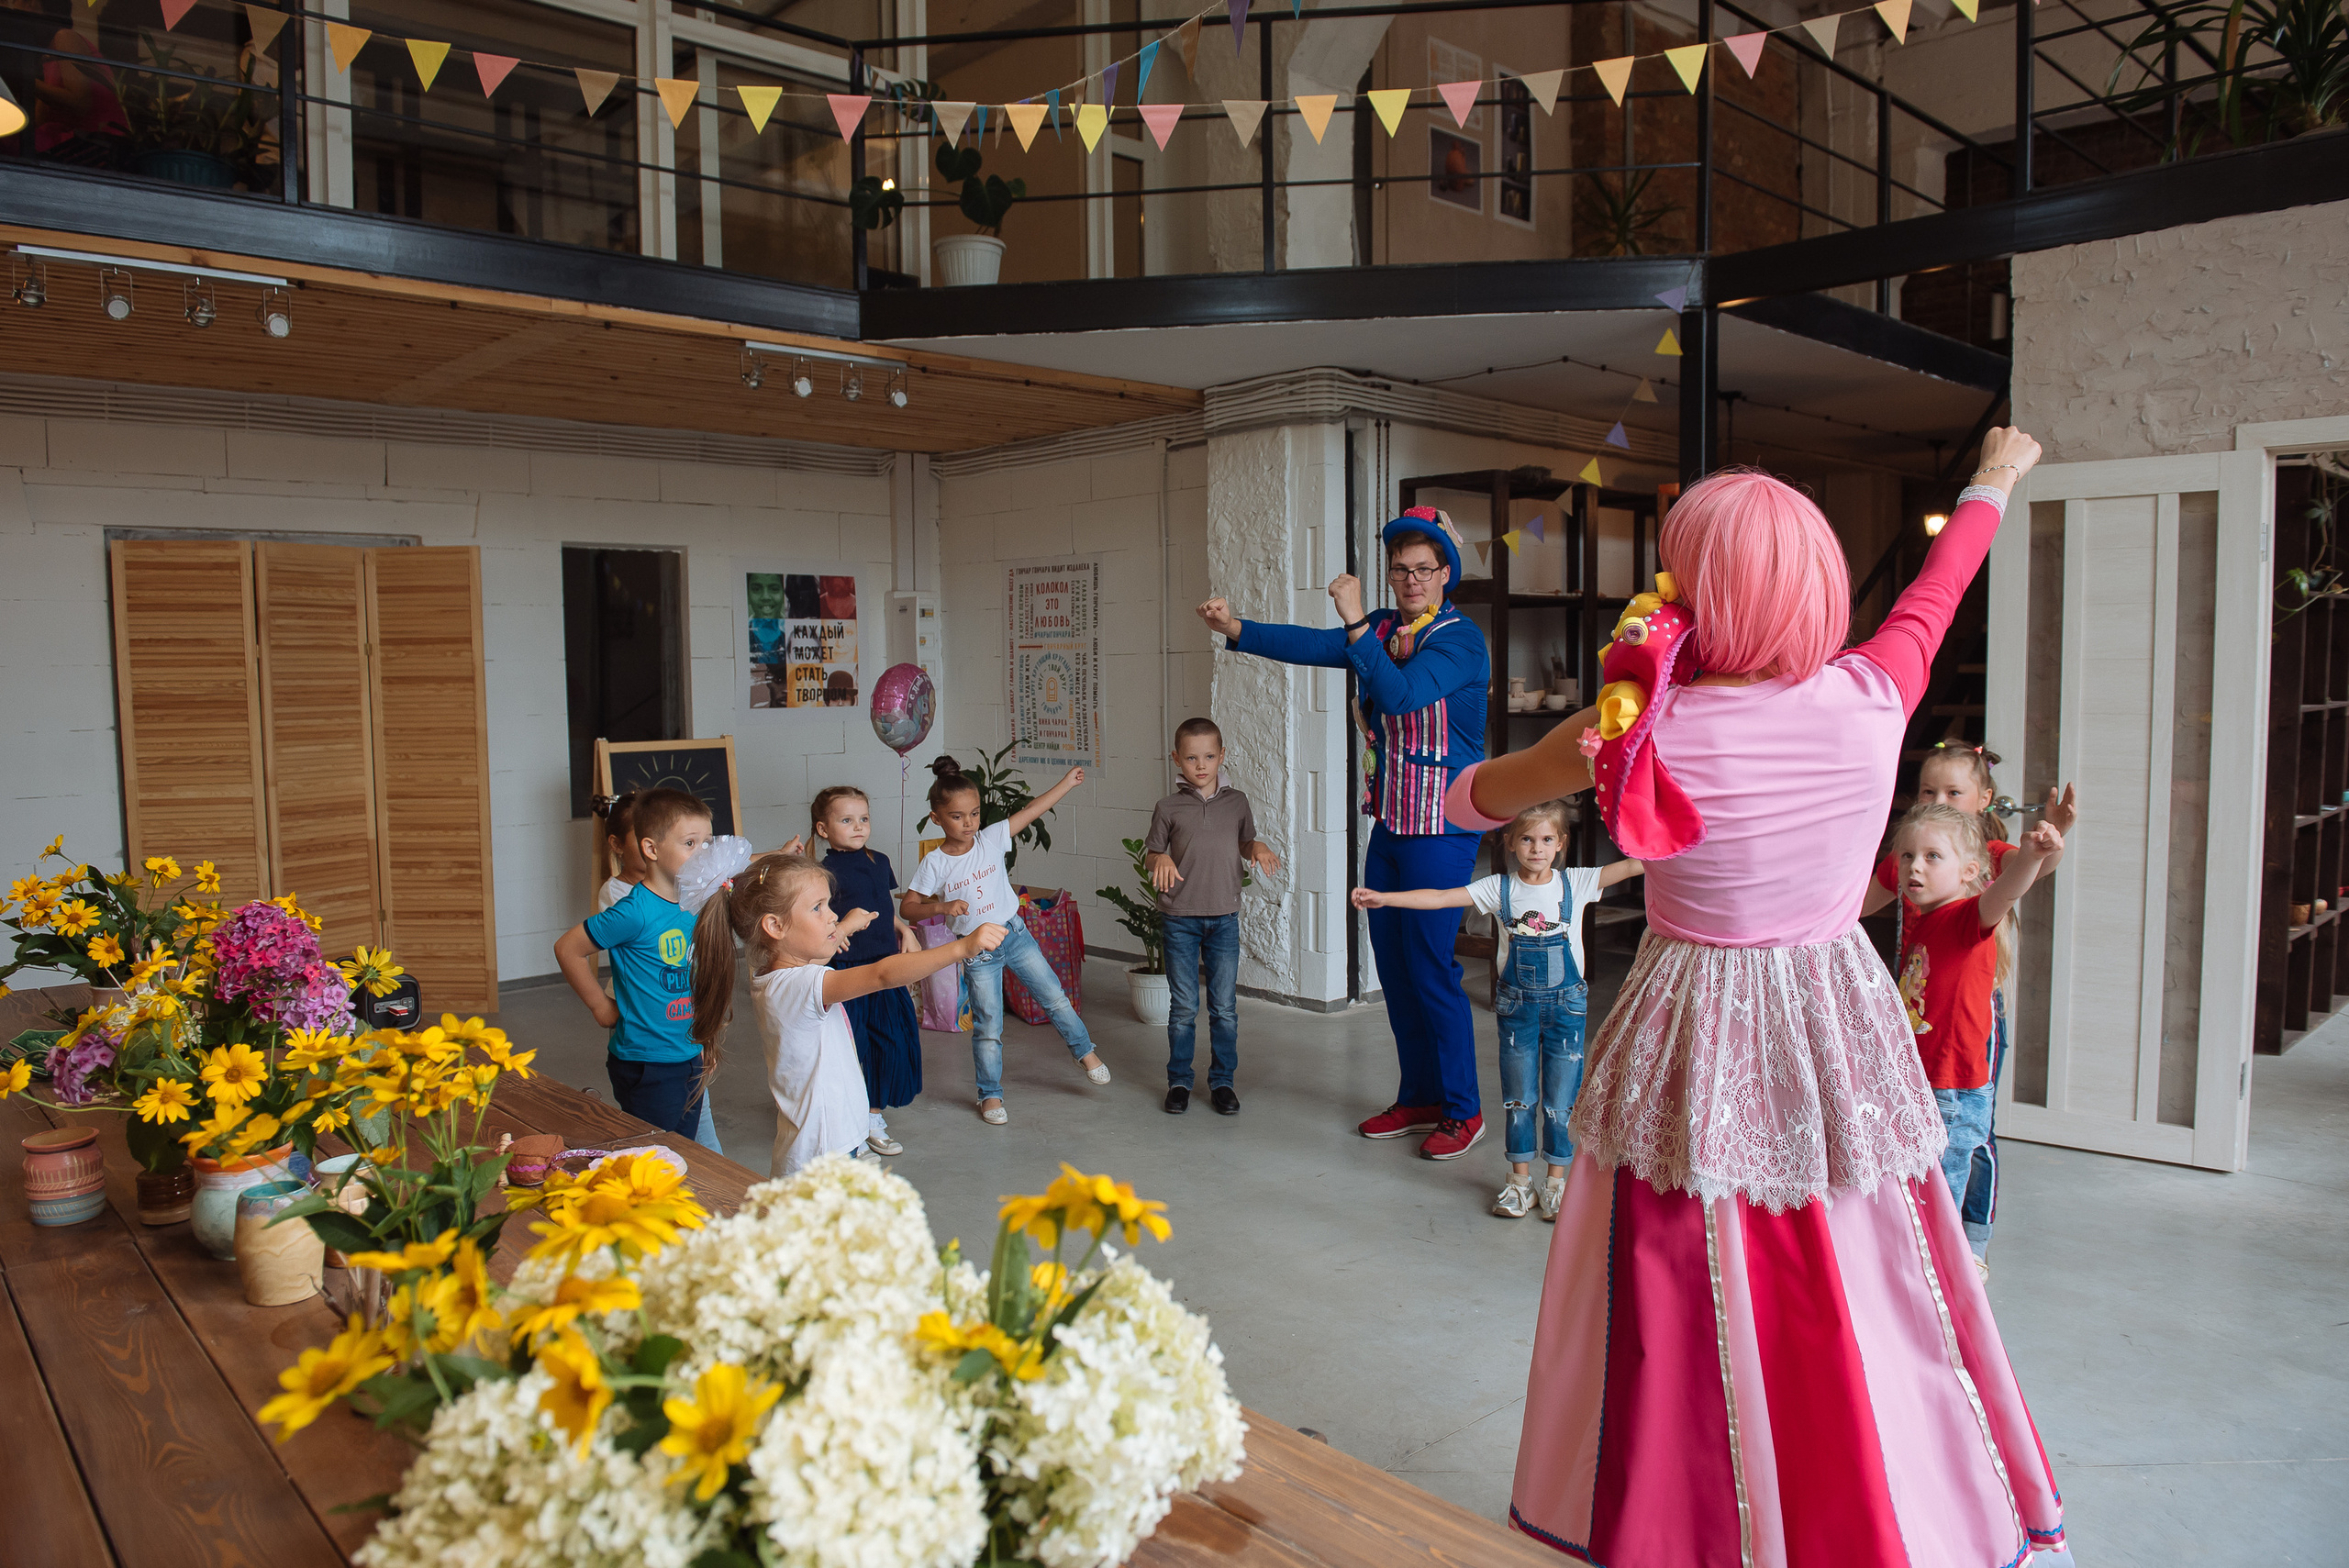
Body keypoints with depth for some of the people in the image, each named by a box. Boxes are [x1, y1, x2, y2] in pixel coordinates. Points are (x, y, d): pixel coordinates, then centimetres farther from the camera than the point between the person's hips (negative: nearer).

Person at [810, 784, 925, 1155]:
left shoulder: (879, 862, 10)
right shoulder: (827, 871, -12)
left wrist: (905, 930, 9)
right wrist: (839, 929, -32)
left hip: (883, 968, 7)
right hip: (845, 971, -7)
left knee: (889, 1041, 12)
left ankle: (873, 1117, 29)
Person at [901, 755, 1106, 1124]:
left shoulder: (991, 839, -5)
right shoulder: (934, 864, -10)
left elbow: (1031, 811, -4)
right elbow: (908, 906, -8)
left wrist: (1067, 782, -4)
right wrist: (943, 907, -24)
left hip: (1014, 933, 2)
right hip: (977, 950, -2)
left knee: (1055, 997, 8)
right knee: (988, 1027, 4)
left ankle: (1085, 1051, 31)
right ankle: (990, 1096, 20)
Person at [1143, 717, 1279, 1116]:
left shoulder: (1236, 802, 5)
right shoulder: (1169, 809, -1)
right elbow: (1150, 855, 4)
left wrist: (1257, 848, -4)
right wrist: (1160, 859, -17)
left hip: (1225, 918, 2)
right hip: (1180, 920, -2)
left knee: (1225, 1006, 6)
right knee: (1183, 1006, 5)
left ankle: (1222, 1080, 19)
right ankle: (1179, 1081, 18)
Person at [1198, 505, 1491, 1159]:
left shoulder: (1459, 638, -12)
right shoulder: (1381, 629, 11)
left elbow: (1400, 694, -26)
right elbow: (1311, 645, 2)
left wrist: (1356, 622, -26)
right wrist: (1235, 628, -10)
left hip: (1441, 828, -7)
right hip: (1390, 822, 8)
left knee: (1430, 967, -4)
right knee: (1393, 964, 11)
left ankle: (1463, 1111, 11)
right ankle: (1418, 1098, 25)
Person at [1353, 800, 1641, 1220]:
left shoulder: (1575, 883, -2)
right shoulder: (1499, 888, -3)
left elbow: (1630, 867, -10)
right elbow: (1440, 898, -7)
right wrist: (1383, 898, -13)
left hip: (1566, 1003, 0)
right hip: (1516, 1004, 1)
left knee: (1561, 1100, 5)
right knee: (1518, 1097, 8)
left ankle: (1556, 1179, 21)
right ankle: (1520, 1179, 23)